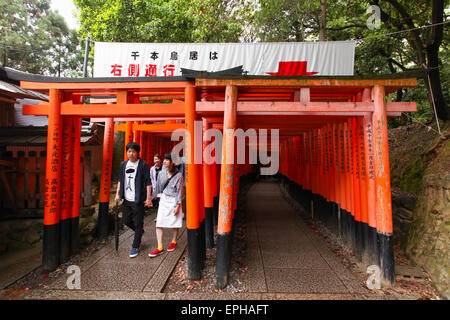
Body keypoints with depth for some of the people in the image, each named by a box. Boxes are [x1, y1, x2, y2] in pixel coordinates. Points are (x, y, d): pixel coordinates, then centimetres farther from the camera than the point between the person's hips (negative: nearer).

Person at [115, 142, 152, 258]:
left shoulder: (143, 165, -9)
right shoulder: (123, 164, 9)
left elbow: (148, 183, -9)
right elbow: (120, 180, 17)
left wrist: (148, 198, -12)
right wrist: (117, 194, 11)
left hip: (138, 200, -6)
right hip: (126, 199, 6)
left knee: (138, 224, 3)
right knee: (126, 221, 16)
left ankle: (135, 247, 17)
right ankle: (140, 232, 43)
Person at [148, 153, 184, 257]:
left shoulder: (178, 175, -9)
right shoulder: (161, 173, 3)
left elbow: (179, 191, -9)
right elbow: (159, 187, 14)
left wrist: (178, 205, -11)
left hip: (173, 200, -4)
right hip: (163, 199, 4)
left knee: (174, 223, 8)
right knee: (159, 223, -3)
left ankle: (174, 242, 31)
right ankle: (160, 247, 4)